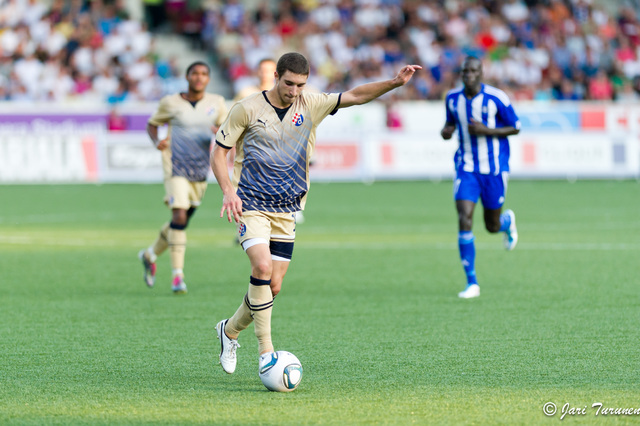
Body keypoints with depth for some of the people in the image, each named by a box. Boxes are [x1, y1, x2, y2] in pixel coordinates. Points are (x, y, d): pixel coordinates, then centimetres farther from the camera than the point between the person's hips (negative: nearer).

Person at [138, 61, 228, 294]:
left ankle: (150, 255, 39)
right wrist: (157, 141, -11)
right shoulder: (170, 103, -2)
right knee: (179, 216, -19)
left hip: (201, 170, 5)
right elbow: (152, 124, 10)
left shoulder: (217, 103, 5)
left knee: (183, 219, 14)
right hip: (176, 167, -5)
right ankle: (177, 275, -15)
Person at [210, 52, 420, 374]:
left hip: (287, 210, 4)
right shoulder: (247, 109, -6)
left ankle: (230, 330, 29)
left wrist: (394, 83, -15)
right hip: (251, 205, -4)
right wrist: (228, 190, -15)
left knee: (272, 286, 2)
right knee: (262, 267, -24)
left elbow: (355, 96, -1)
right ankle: (265, 352, -17)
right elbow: (219, 151, -1)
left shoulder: (310, 105, 3)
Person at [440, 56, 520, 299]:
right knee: (464, 220, -16)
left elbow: (515, 128, -5)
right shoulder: (452, 98, 0)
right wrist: (446, 131, -6)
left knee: (492, 226, 9)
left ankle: (508, 222, 51)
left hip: (495, 169, -2)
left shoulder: (496, 98, -12)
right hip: (467, 167, 2)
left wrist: (486, 131, -20)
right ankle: (472, 283, -11)